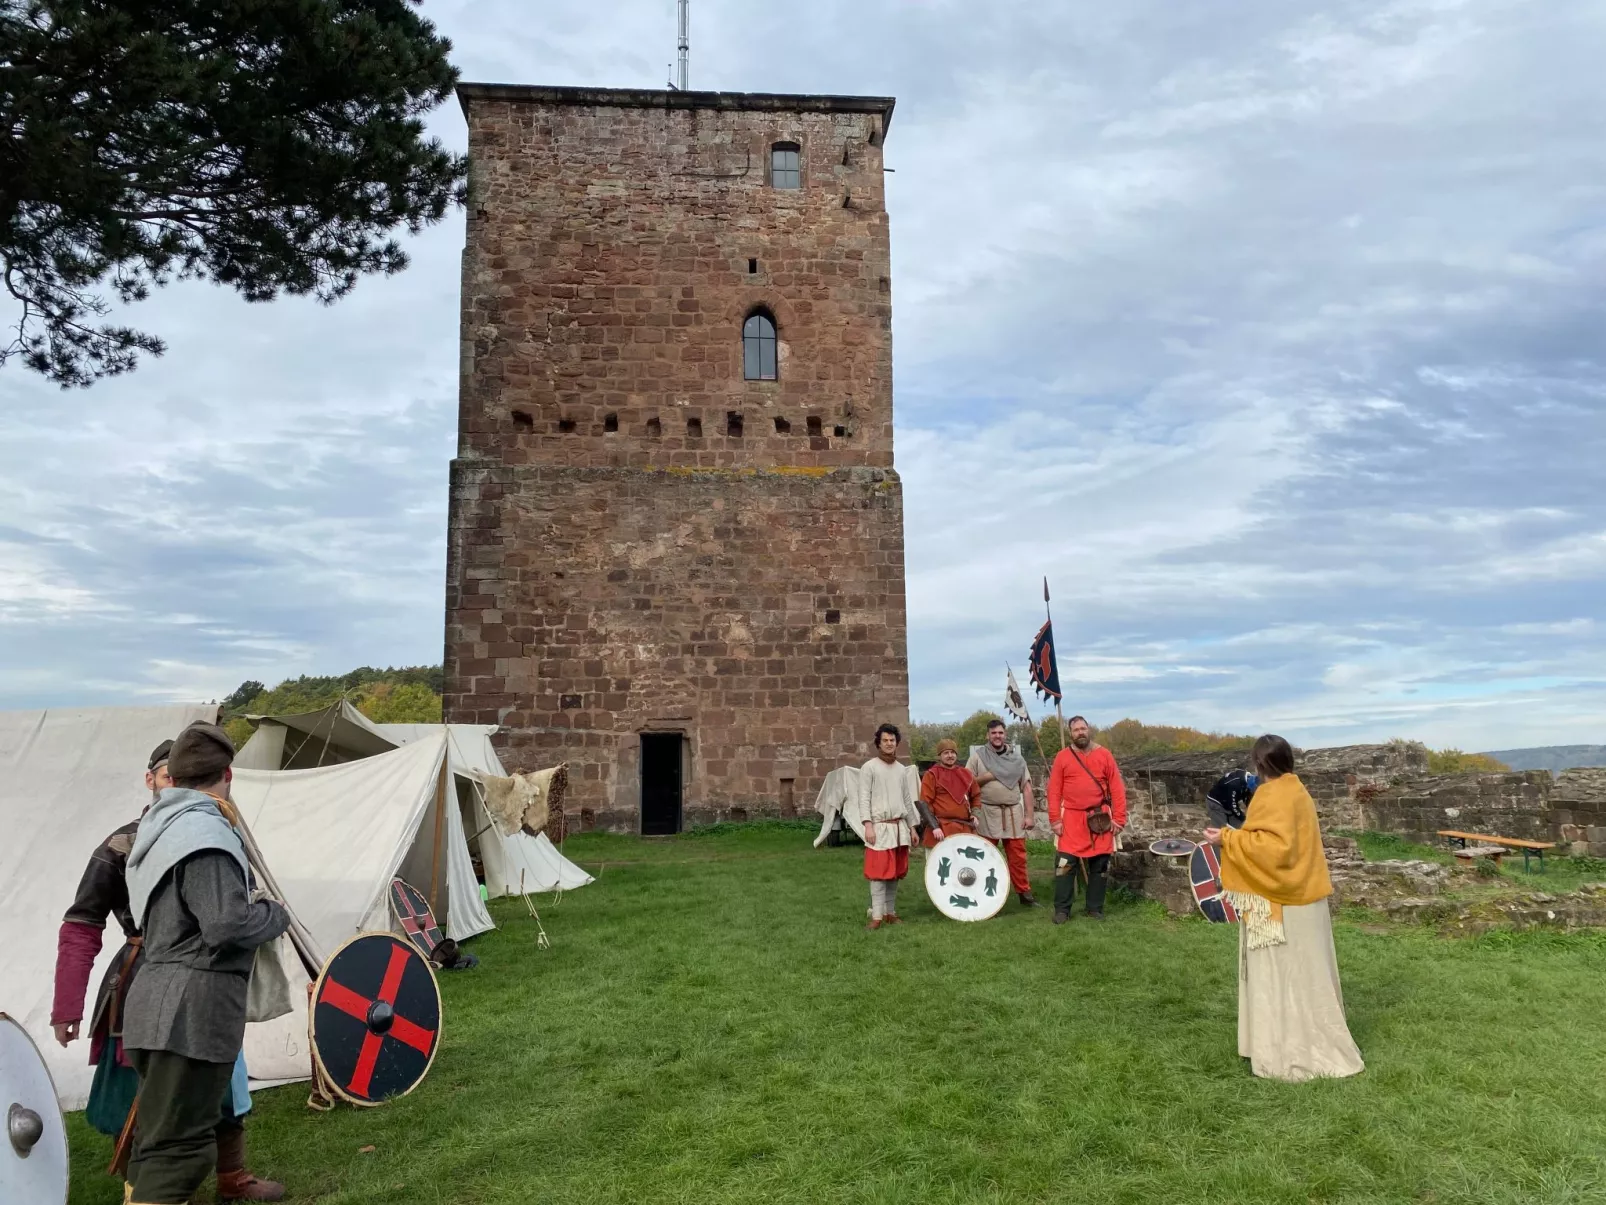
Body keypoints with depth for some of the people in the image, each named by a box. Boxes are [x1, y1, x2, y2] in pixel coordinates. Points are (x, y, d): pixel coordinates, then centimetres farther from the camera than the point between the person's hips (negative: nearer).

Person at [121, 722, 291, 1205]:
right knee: (179, 1145, -5)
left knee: (161, 1134, 21)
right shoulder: (205, 833, -20)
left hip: (162, 998, 10)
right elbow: (227, 925, -25)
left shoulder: (159, 824, 12)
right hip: (192, 1006, -10)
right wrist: (277, 913, -6)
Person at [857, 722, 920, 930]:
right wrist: (868, 824, -16)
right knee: (878, 873, -6)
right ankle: (876, 916, -4)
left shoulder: (902, 770, 14)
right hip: (880, 827, -5)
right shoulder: (869, 767, -3)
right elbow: (864, 798, -7)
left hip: (899, 827, 6)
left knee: (895, 872, 9)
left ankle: (890, 912, 18)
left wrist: (912, 826, 15)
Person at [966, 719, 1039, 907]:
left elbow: (1026, 787, 7)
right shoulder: (977, 757, 3)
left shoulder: (1016, 758, 9)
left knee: (1018, 856, 3)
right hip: (987, 813, -2)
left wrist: (1028, 815, 1)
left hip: (1013, 813, 2)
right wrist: (986, 777, -11)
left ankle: (1024, 893, 13)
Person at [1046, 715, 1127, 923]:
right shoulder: (1062, 756, 1)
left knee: (1099, 864, 7)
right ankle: (1062, 909, 7)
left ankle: (1095, 908, 20)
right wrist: (1055, 820, -7)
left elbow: (1117, 789, 1)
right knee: (1065, 864, -3)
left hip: (1100, 819, 1)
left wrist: (1118, 818, -5)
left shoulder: (1105, 755, 2)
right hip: (1071, 819, -1)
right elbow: (1054, 791, 0)